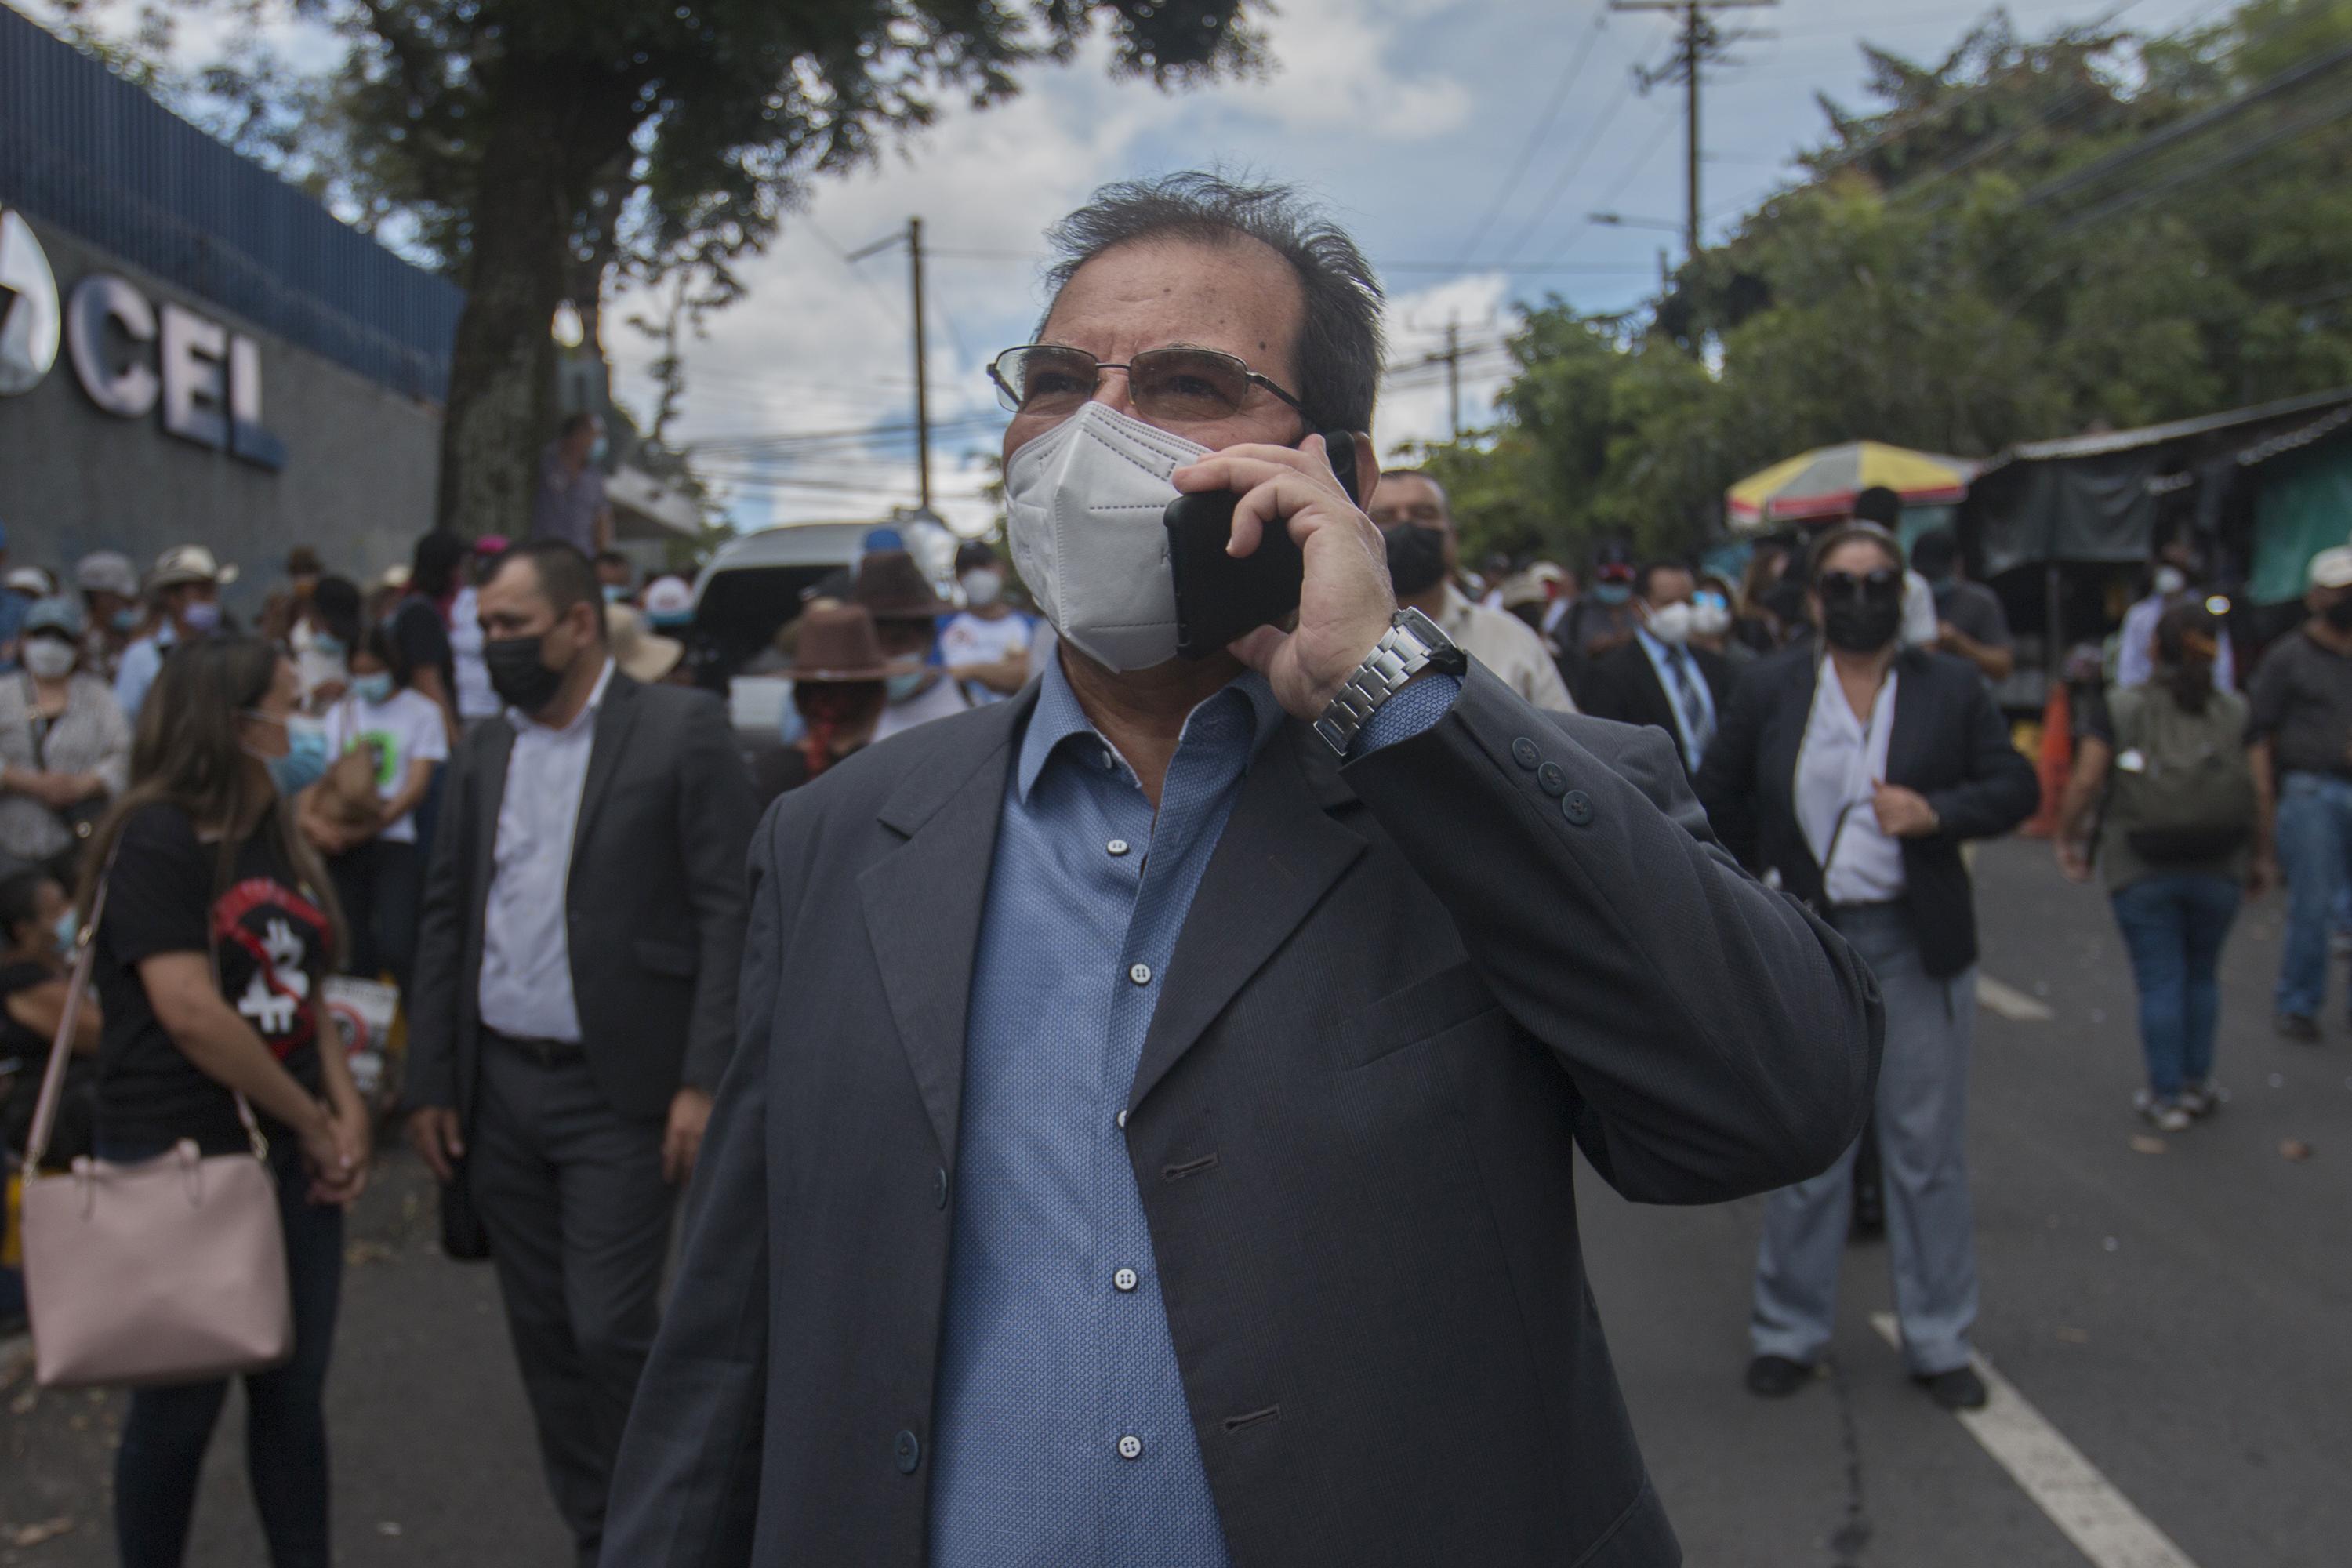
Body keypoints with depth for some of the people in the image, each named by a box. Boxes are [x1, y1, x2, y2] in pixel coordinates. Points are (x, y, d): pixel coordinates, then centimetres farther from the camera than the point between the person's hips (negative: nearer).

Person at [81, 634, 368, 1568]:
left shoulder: (275, 837, 11)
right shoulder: (156, 839, -12)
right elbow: (189, 1010, -20)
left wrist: (346, 1109, -1)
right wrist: (312, 1121, -12)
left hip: (291, 1159, 7)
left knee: (294, 1393, 11)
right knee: (181, 1403, 7)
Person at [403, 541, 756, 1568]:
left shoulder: (680, 731, -5)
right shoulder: (482, 754, 12)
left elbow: (731, 913, -10)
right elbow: (446, 920, 14)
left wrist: (704, 1083, -16)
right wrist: (429, 1083, 8)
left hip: (616, 1090, -6)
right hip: (499, 1088, 6)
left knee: (610, 1332, -7)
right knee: (543, 1334, 11)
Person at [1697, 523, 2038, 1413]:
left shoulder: (1952, 688, 3)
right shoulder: (1770, 688, 4)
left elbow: (2017, 787, 4)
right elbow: (1716, 800, 11)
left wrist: (1938, 811, -14)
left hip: (1920, 945, 0)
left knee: (1928, 1146, 7)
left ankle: (1938, 1342, 20)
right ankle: (1790, 1332, 20)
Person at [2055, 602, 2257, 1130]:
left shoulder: (2118, 709, -4)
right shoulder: (2237, 712, 0)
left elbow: (2085, 781, -12)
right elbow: (2259, 793, -4)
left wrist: (2066, 837, 2)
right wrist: (2257, 861, 8)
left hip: (2140, 873, -2)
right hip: (2218, 870, 2)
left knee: (2160, 982, 6)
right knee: (2202, 975, 19)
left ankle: (2166, 1096, 11)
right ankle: (2197, 1082, 26)